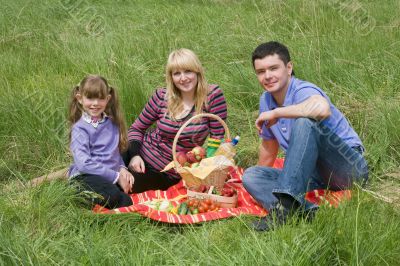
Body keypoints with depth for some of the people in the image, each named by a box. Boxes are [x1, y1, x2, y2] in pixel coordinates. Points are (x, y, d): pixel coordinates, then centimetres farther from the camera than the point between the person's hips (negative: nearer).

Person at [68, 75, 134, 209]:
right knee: (113, 196, -34)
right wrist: (116, 176, -16)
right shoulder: (80, 128, -6)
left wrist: (122, 168, -2)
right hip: (86, 177, -6)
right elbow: (83, 163, -16)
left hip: (111, 175, 6)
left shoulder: (111, 123, 12)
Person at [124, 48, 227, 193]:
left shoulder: (212, 95, -15)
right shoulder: (161, 96, -7)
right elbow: (136, 129, 4)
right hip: (141, 157, 3)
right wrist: (134, 155, -13)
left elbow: (217, 139, -10)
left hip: (168, 174, -3)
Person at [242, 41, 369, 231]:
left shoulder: (303, 91, -17)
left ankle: (287, 203, -35)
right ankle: (305, 211, -30)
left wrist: (276, 113, -30)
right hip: (316, 174, 8)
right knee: (250, 176, -7)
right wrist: (257, 184, 31)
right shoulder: (266, 100, 7)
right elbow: (269, 145, 22)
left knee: (305, 121, -32)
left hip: (349, 168, -8)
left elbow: (322, 109, -44)